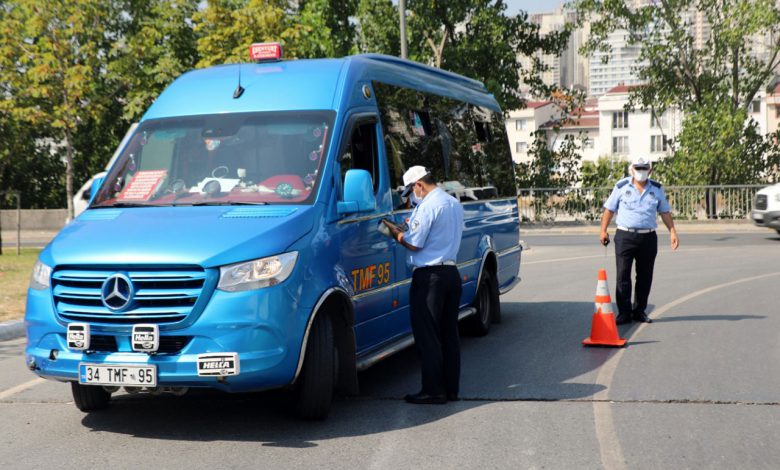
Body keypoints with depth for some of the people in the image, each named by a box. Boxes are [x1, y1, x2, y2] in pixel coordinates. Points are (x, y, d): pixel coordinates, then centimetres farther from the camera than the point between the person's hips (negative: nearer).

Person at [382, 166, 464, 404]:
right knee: (449, 334, 11)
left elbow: (414, 244, -14)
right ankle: (451, 388, 14)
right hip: (452, 272, 9)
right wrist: (416, 225, 18)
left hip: (429, 275, -9)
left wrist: (394, 231, 1)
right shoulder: (455, 204, 14)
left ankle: (433, 390, -3)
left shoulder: (428, 206, -14)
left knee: (427, 335, -3)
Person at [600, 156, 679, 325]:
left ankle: (640, 311, 17)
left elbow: (665, 212, 14)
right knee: (623, 276, -6)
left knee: (645, 277, 7)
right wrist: (603, 230, -1)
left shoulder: (657, 189, 9)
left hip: (648, 238, 3)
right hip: (625, 236, -2)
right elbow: (609, 209, 5)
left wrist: (672, 232, 4)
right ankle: (624, 312, -2)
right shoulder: (621, 187, 2)